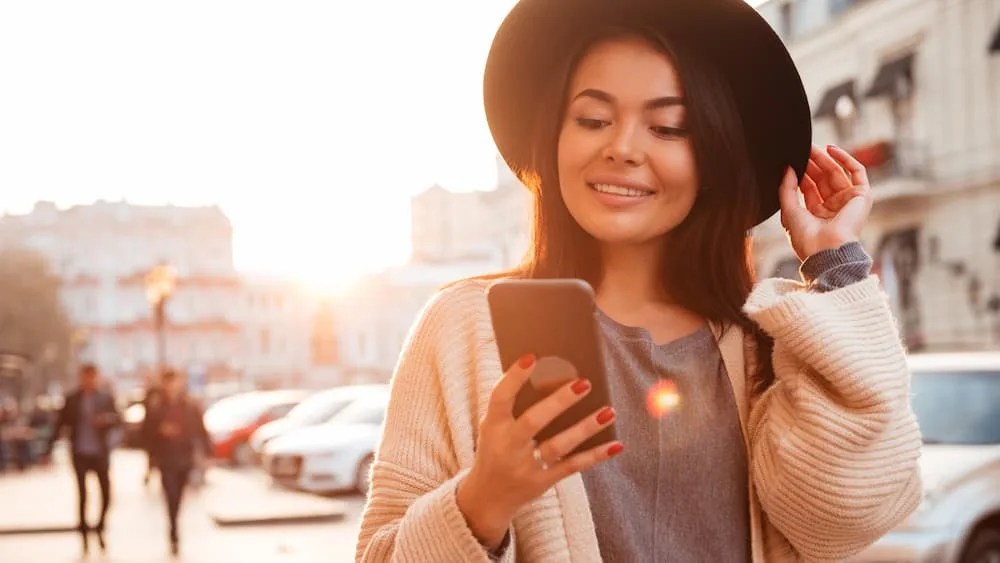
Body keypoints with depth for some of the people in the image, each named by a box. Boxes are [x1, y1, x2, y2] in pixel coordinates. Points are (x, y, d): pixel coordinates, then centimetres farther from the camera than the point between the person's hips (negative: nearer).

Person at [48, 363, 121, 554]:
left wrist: (108, 418, -24)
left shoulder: (107, 397, 4)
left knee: (106, 492, -3)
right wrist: (49, 449, -2)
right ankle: (84, 535, 12)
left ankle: (100, 528, 20)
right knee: (82, 493, 2)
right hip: (80, 453, 0)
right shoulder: (72, 399, 3)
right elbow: (60, 424, 3)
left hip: (101, 452, 0)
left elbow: (118, 418, 0)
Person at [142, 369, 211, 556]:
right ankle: (174, 536, -12)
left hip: (184, 458, 2)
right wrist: (160, 430, -19)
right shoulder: (156, 407, -3)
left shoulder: (190, 407, -1)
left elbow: (200, 430, -1)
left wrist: (207, 453, -6)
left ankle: (173, 533, 31)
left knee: (177, 498, 13)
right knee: (171, 498, -12)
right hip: (166, 460, -2)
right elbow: (146, 430, 0)